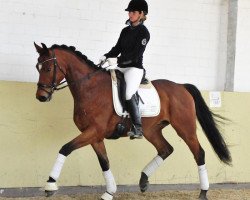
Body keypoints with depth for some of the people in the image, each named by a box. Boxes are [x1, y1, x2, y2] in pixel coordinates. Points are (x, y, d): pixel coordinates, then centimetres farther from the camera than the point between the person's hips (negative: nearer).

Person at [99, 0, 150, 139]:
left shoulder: (143, 32, -6)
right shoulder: (126, 31, 15)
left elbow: (136, 54, -15)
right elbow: (117, 48, 14)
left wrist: (118, 60, -24)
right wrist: (106, 57, -5)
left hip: (135, 68, -9)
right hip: (122, 67, 9)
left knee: (129, 94, -29)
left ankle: (138, 129, -26)